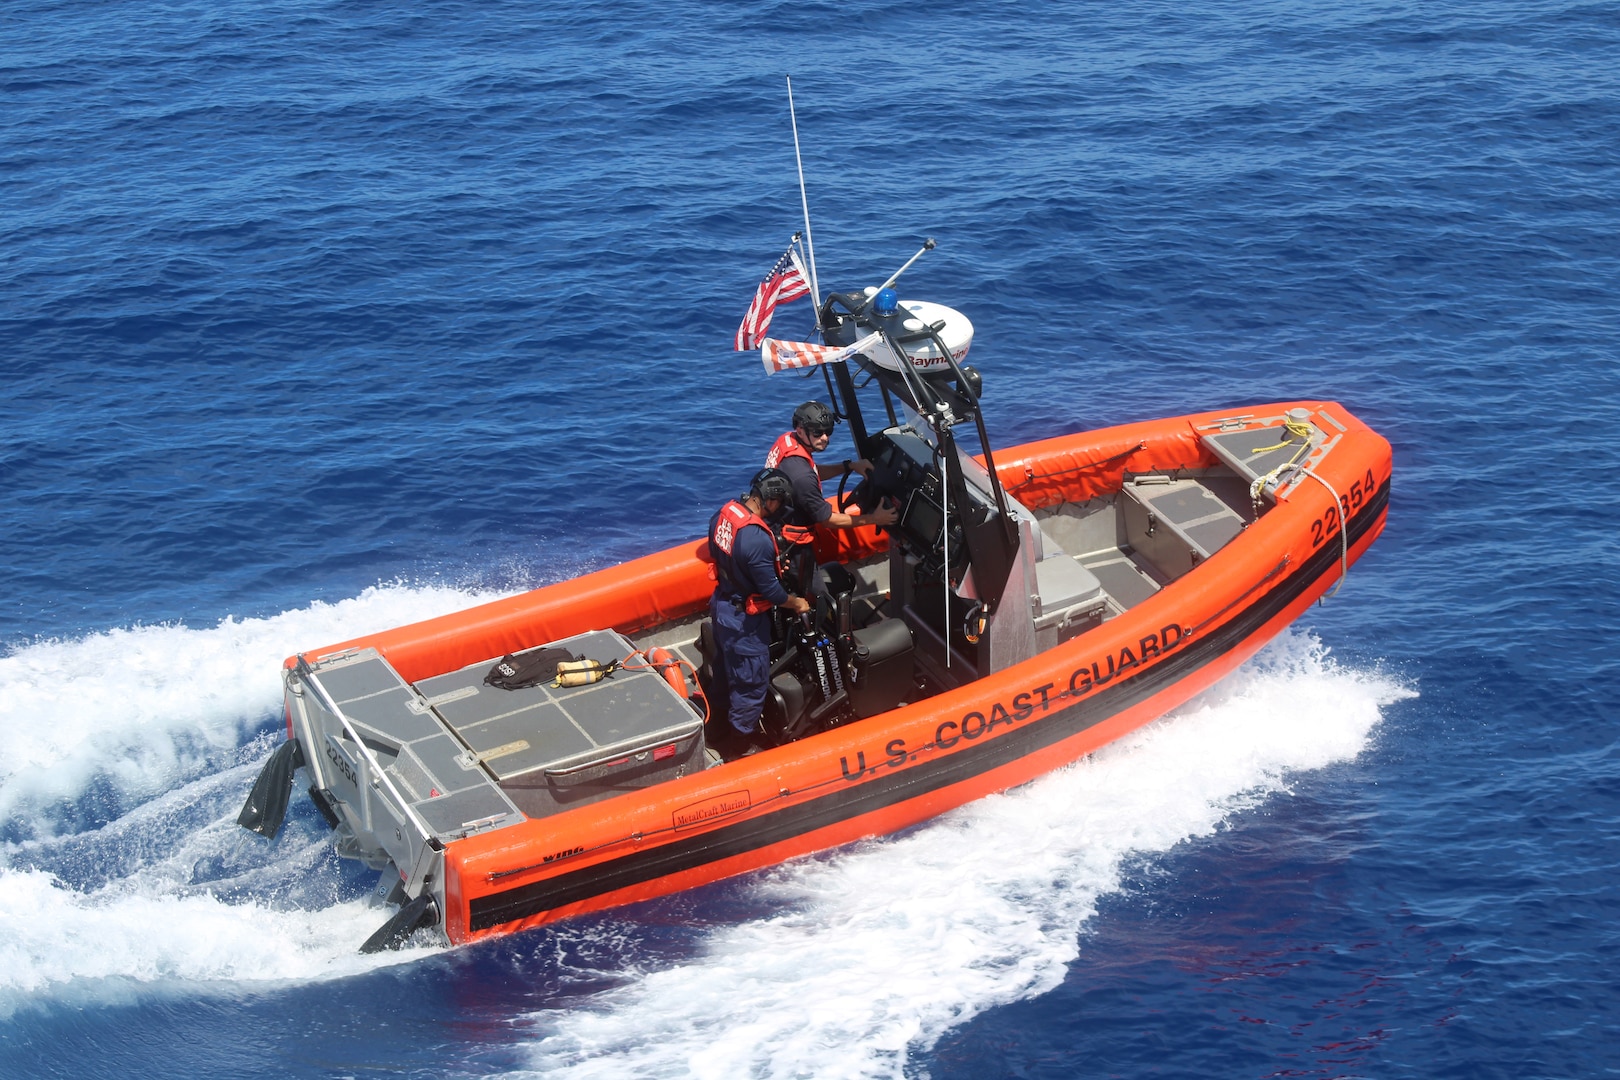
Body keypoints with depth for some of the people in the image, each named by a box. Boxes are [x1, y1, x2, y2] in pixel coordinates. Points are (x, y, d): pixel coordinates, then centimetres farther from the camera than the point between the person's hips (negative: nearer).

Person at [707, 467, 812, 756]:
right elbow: (770, 590, -26)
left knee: (727, 669, 26)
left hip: (721, 603, 9)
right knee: (751, 681, 10)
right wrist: (796, 603, -7)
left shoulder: (725, 512, -9)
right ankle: (742, 742, 25)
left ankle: (722, 726, 44)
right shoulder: (757, 539, -34)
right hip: (744, 619, -9)